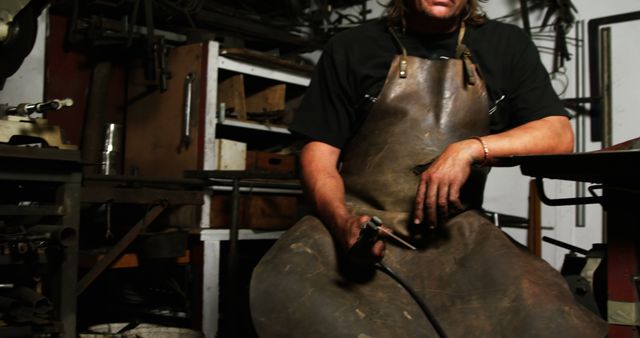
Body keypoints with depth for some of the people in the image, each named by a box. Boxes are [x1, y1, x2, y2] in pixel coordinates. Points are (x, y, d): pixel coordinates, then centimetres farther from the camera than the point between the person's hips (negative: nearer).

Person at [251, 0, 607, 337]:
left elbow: (560, 134, 5)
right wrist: (343, 221, -17)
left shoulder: (507, 46, 15)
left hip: (456, 233, 1)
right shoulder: (351, 48, 10)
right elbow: (319, 152, 4)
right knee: (285, 290, -31)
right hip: (360, 221, 0)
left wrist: (471, 148, -13)